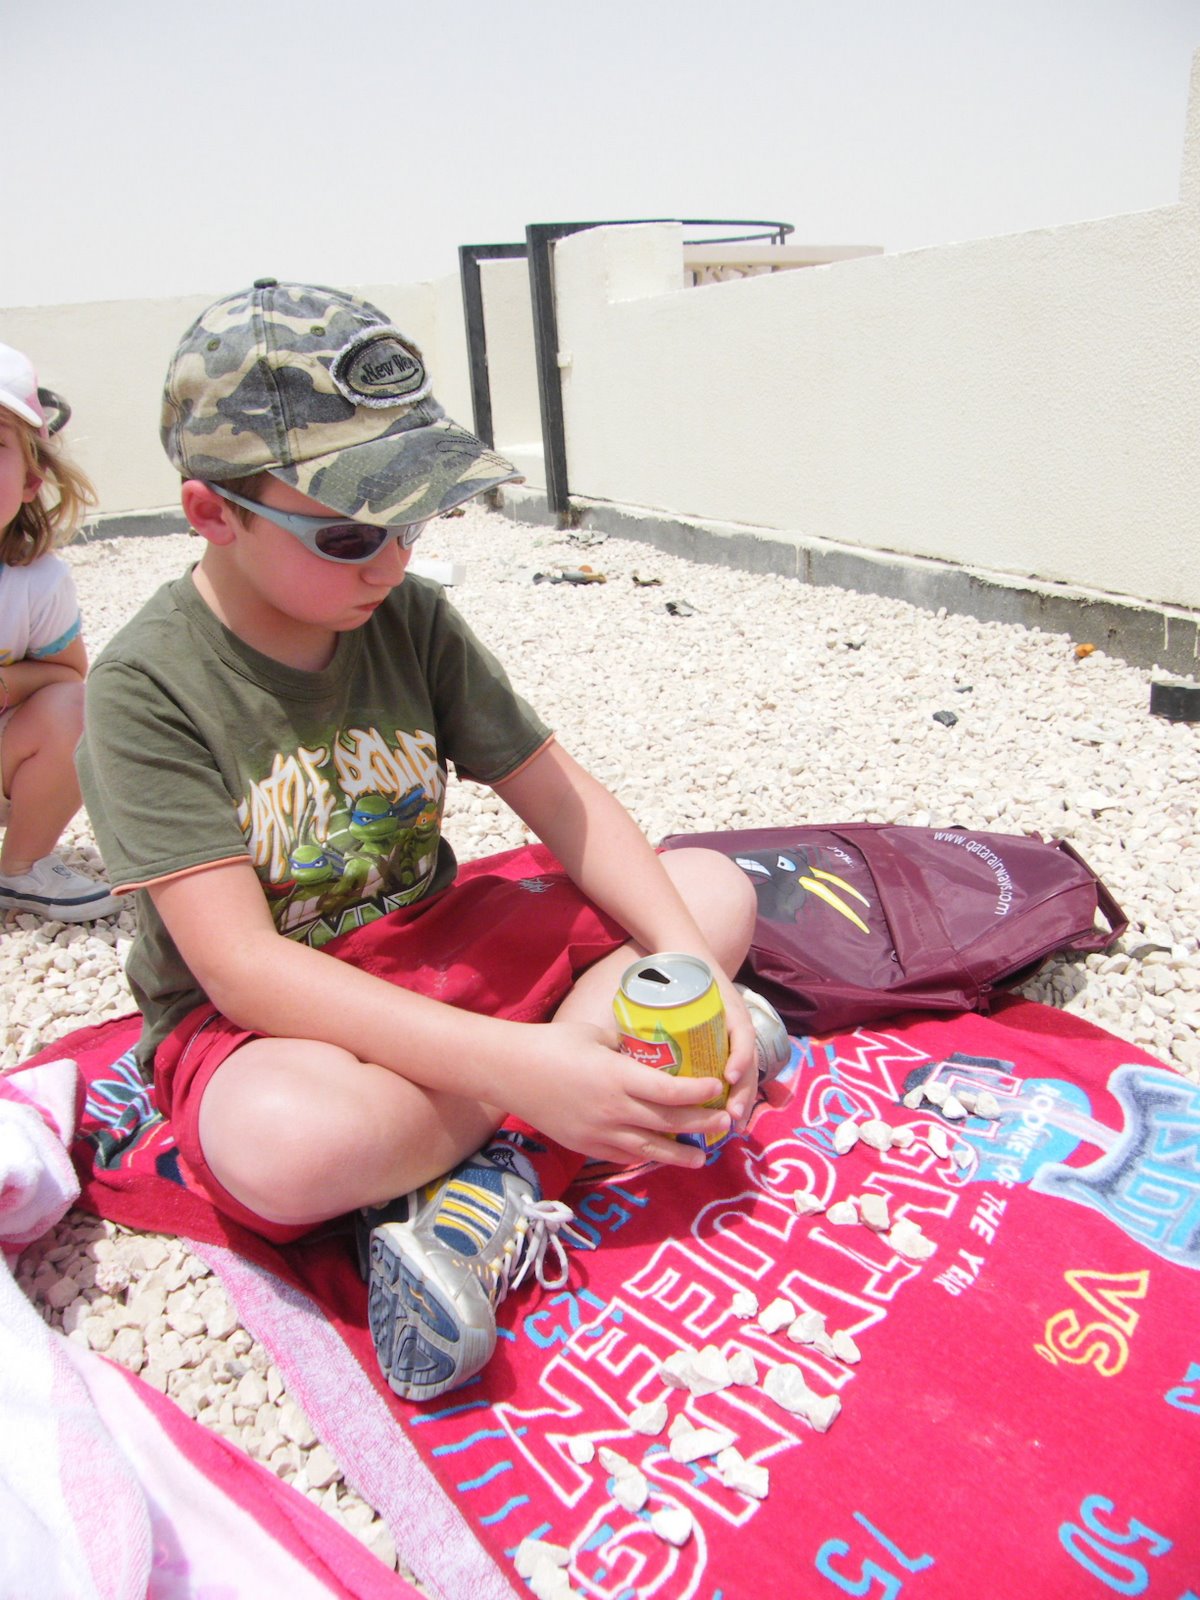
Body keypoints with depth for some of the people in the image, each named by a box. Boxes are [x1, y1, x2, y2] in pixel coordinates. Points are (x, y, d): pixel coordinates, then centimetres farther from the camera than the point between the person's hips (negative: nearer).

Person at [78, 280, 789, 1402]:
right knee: (289, 1140, -41)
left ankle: (485, 1185, -20)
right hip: (253, 1021, -5)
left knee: (715, 891, -6)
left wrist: (689, 969, -21)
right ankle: (603, 1028, -14)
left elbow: (559, 796, -4)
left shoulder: (410, 618, -3)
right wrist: (517, 1064, -35)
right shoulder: (146, 688, -18)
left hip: (434, 946, 6)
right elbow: (243, 966, -26)